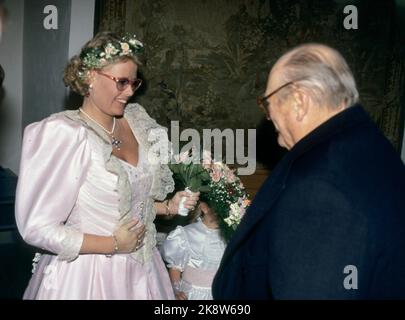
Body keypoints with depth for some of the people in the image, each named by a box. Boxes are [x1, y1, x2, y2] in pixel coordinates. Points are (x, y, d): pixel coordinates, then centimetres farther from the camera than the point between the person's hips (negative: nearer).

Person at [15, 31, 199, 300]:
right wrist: (114, 245, -16)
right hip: (87, 276, -6)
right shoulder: (66, 134, -20)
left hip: (139, 267, 6)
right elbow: (38, 229, -19)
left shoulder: (136, 121, -2)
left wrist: (168, 206, -1)